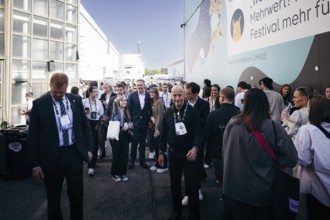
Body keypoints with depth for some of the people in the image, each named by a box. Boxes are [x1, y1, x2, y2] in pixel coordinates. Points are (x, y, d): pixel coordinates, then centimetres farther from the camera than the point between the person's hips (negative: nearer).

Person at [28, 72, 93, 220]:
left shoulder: (76, 100, 1)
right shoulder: (39, 104, -7)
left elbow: (85, 124, 10)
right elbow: (32, 135, -4)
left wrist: (88, 148, 5)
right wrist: (35, 164, -4)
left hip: (74, 153, 2)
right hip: (51, 157, -1)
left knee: (77, 195, 12)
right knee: (53, 198, 15)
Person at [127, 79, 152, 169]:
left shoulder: (148, 95, -2)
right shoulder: (132, 95, -4)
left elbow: (150, 108, 4)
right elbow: (129, 109, -2)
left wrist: (150, 119, -1)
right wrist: (130, 121, -6)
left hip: (144, 122, 2)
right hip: (135, 122, -1)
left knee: (143, 142, 11)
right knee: (134, 142, 3)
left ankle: (142, 161, 22)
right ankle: (132, 161, 17)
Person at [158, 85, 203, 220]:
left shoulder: (193, 111, -11)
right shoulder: (168, 113, 2)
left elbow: (198, 133, -14)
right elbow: (164, 134, 9)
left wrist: (195, 148, -31)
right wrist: (162, 152, 8)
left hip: (190, 154, -4)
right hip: (173, 154, 4)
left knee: (192, 186, 4)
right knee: (175, 184, 15)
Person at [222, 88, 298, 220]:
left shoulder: (232, 124, -12)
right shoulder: (273, 127, -18)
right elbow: (292, 158, -13)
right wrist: (271, 161, 3)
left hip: (233, 187, 1)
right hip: (261, 191, -1)